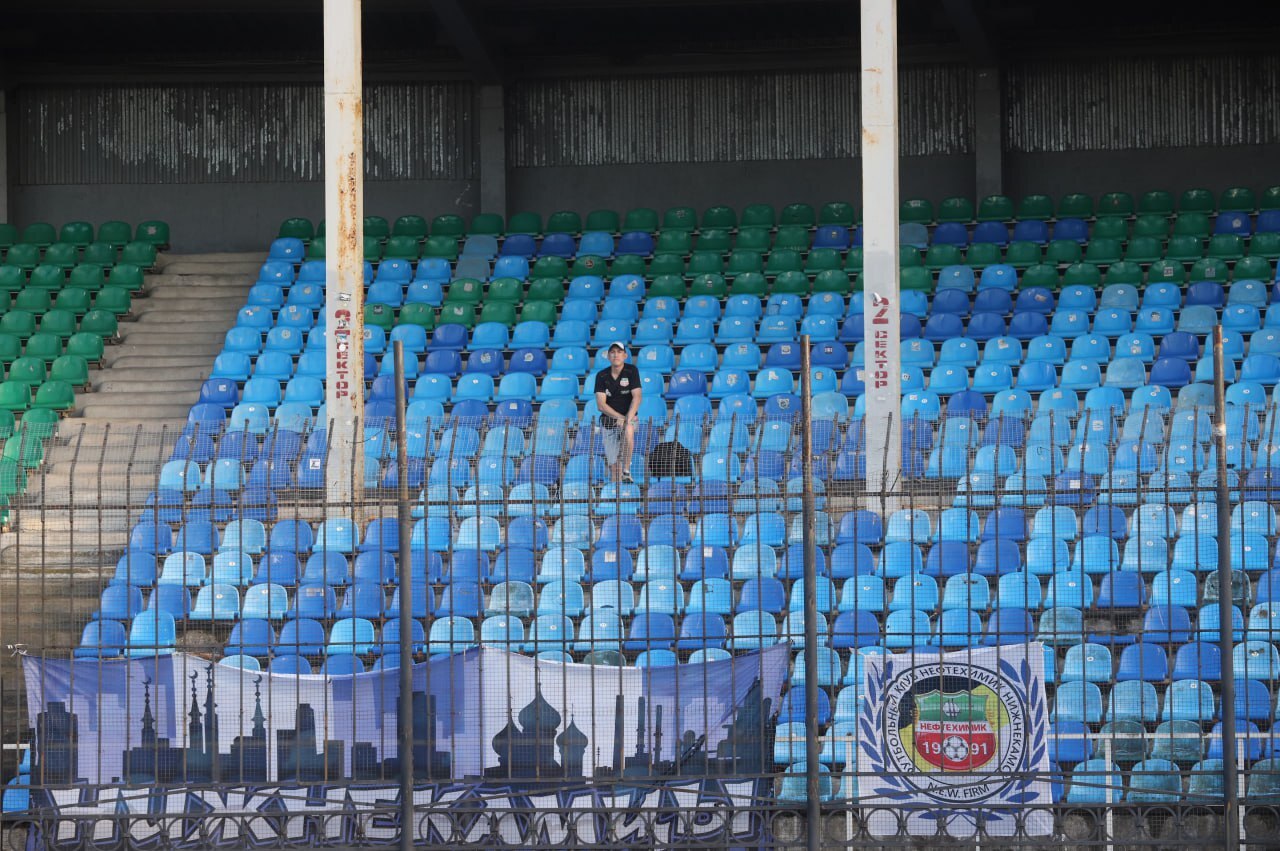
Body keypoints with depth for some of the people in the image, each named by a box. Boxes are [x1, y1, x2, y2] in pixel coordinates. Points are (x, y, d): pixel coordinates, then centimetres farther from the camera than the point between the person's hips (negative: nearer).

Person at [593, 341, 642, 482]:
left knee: (628, 431, -37)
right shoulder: (602, 376, -3)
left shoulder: (631, 371, -6)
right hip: (608, 420, 2)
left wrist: (628, 419, -28)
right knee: (614, 464, -1)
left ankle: (627, 471, -29)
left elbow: (636, 397, -14)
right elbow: (601, 404, -10)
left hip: (628, 417, -2)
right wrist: (620, 417, -22)